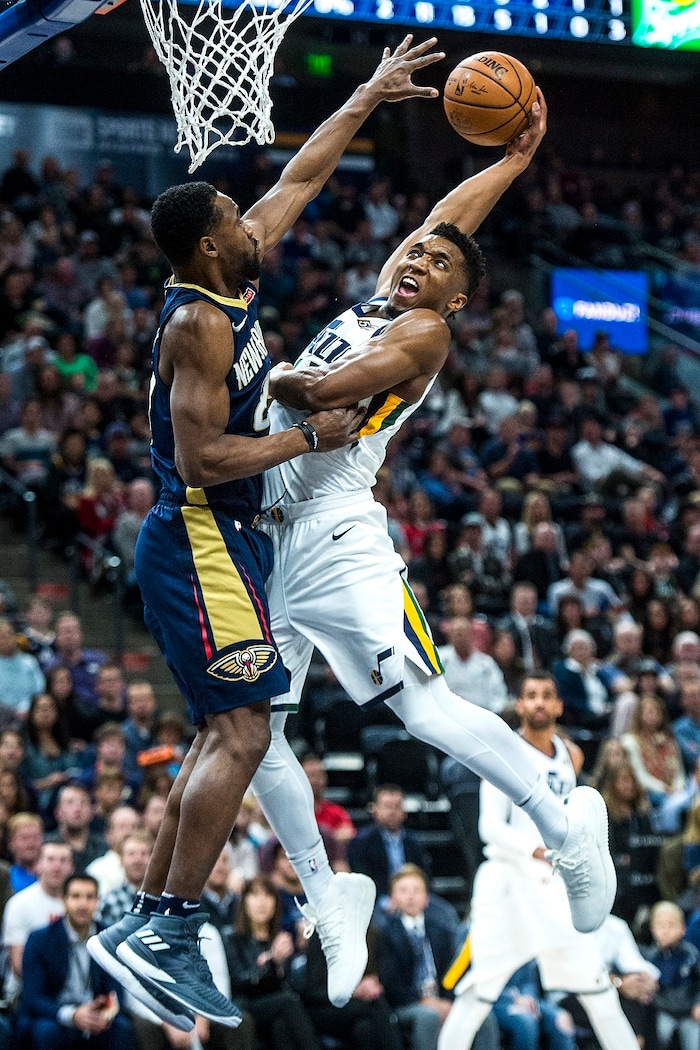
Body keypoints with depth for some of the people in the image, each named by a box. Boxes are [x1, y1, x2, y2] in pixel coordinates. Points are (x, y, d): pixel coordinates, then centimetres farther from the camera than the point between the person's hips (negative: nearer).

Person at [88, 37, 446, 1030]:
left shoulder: (233, 282, 9)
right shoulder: (199, 322, -17)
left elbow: (302, 176, 20)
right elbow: (200, 457, -23)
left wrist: (369, 98, 22)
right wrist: (310, 438, -15)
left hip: (223, 539, 10)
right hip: (200, 539, -10)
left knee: (225, 732, 12)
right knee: (241, 733, -14)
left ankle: (143, 922, 13)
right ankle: (169, 932, -15)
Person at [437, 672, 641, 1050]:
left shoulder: (571, 755, 10)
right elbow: (490, 826, -16)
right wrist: (534, 849, -31)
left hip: (555, 884, 5)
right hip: (508, 880, -5)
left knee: (597, 986, 6)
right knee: (479, 991, -8)